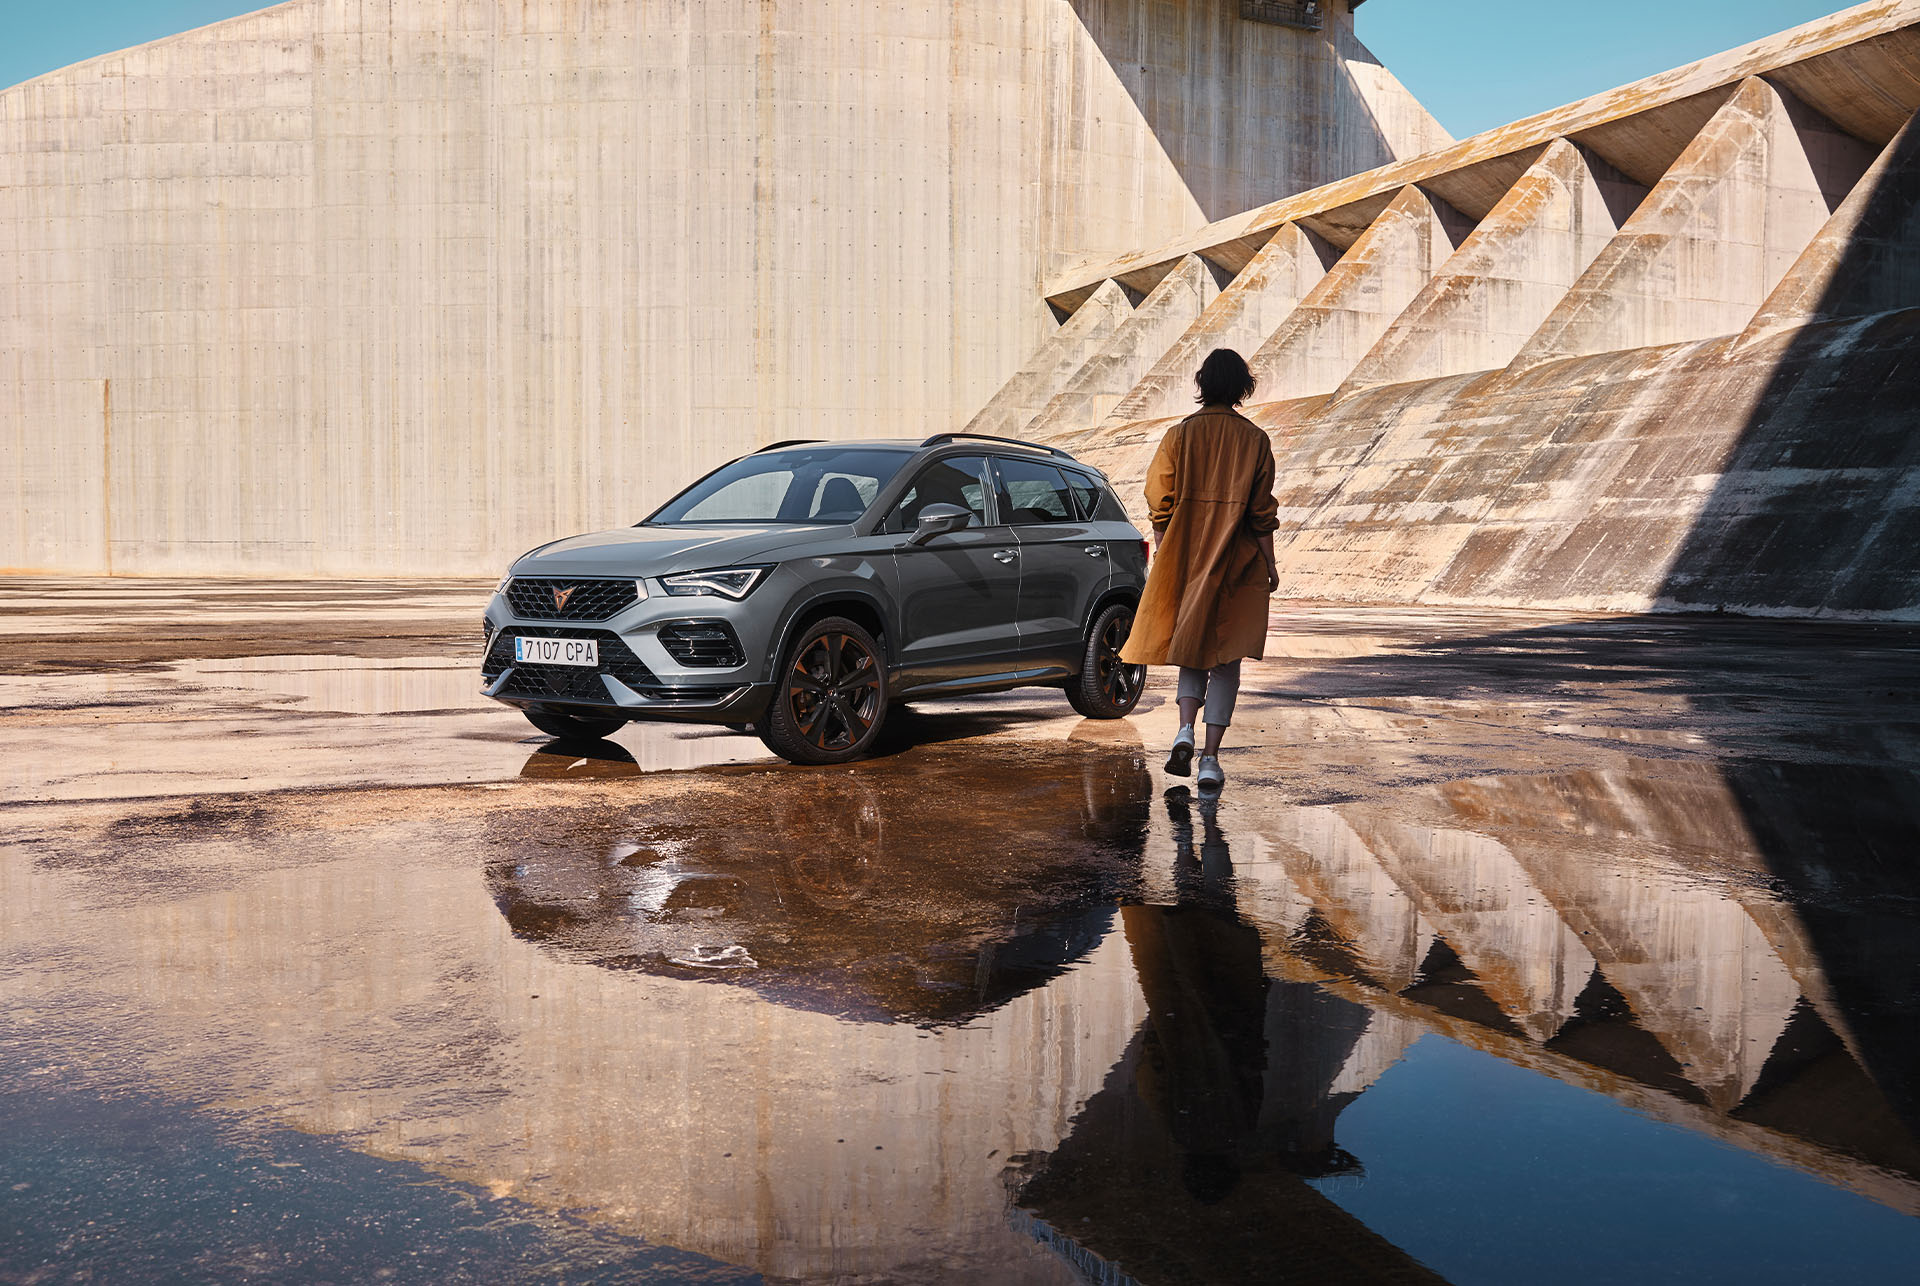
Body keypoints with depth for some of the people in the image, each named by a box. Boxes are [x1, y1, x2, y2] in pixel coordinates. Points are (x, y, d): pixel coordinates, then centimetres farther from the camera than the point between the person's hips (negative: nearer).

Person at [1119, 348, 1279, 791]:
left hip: (1186, 559, 1)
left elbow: (1160, 504, -2)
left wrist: (1162, 555, 7)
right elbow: (1262, 511, -2)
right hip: (1237, 563, -1)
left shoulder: (1179, 435, -2)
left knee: (1191, 648, 16)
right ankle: (1211, 756, 0)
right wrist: (1269, 563, 6)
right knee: (1225, 658, 5)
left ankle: (1185, 730, -6)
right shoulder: (1255, 439, -2)